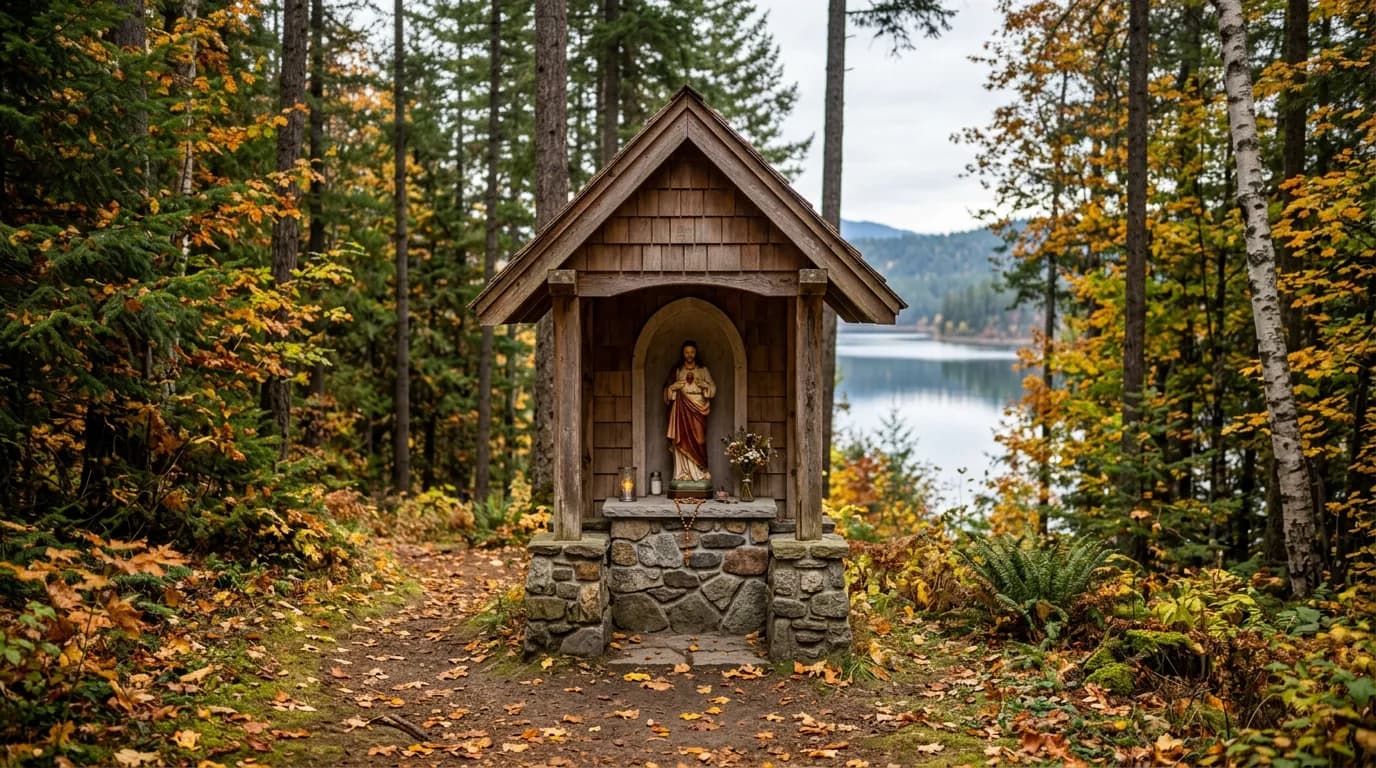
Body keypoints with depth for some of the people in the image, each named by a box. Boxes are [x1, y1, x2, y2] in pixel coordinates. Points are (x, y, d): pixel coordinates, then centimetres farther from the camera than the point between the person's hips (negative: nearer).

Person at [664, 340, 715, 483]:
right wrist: (674, 386, -9)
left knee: (697, 440, -7)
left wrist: (704, 385, -11)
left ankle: (700, 474, -5)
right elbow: (668, 390, 11)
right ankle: (684, 474, -6)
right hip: (682, 410, 1)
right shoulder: (677, 370, 10)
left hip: (698, 410, 0)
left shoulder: (704, 370, 9)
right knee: (683, 441, -6)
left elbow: (713, 389, 8)